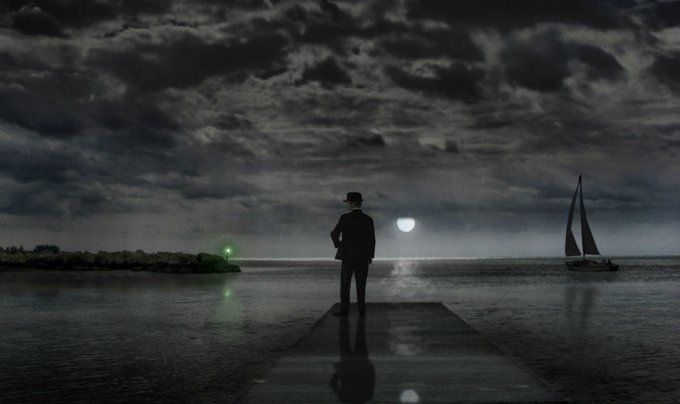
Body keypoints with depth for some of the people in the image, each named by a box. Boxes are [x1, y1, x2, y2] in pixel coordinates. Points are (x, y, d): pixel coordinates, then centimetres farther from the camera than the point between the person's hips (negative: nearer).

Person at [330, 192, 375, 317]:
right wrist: (370, 256, 8)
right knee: (361, 285, 7)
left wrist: (338, 245, 10)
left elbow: (334, 234, -9)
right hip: (363, 257, 3)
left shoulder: (345, 218, -9)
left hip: (348, 255, -3)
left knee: (345, 284, 2)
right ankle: (361, 310, 3)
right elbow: (372, 240, -1)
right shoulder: (368, 219, 0)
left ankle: (344, 310, -2)